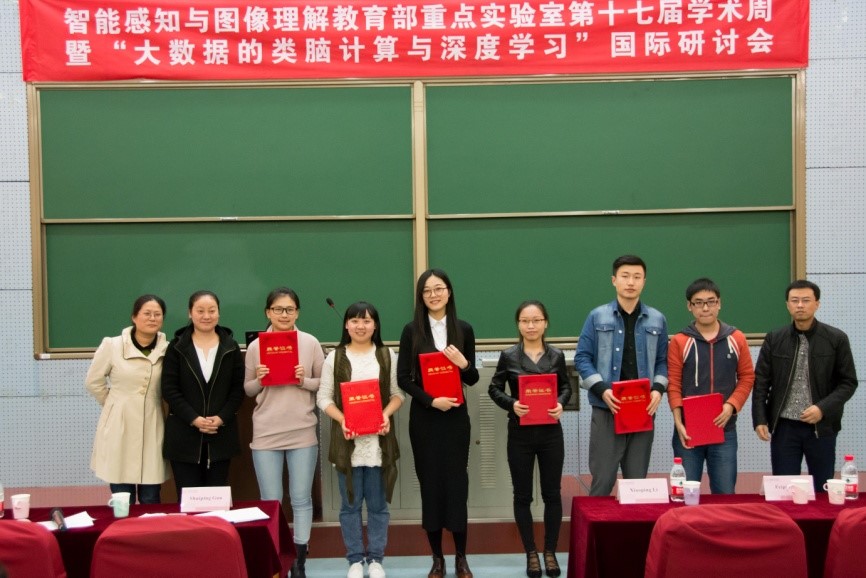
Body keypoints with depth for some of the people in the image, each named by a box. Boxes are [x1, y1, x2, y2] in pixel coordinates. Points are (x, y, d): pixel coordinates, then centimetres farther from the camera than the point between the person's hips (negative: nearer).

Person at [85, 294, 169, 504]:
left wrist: (151, 405, 3)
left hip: (151, 429, 1)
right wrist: (115, 405, 8)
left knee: (151, 501, 8)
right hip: (119, 427, -1)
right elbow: (93, 381, 6)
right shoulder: (112, 345, -5)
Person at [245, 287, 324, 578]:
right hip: (266, 433, 0)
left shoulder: (311, 343, 1)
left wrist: (305, 380, -13)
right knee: (271, 502, 6)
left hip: (303, 432, 0)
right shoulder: (255, 346, 3)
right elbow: (247, 390, 10)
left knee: (301, 500, 7)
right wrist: (259, 381, -11)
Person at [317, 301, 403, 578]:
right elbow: (323, 397, 1)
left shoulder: (387, 356, 6)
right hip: (347, 440, 0)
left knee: (378, 503, 7)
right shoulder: (334, 358, 2)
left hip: (379, 440, 1)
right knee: (350, 503, 7)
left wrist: (387, 413, -12)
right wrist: (342, 420, -14)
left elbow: (397, 393, 7)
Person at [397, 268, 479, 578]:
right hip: (424, 417, 0)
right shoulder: (412, 330, 0)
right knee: (430, 482, 4)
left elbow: (473, 379, 7)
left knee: (456, 481, 3)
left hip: (456, 416, 1)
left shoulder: (463, 329, 4)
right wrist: (431, 400, -15)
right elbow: (403, 378, -2)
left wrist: (463, 364, -14)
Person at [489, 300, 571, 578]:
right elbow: (494, 389, 3)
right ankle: (531, 553, 19)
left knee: (552, 493, 7)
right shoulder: (508, 356, -2)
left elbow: (566, 386, 12)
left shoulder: (556, 356, 1)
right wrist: (512, 404, -15)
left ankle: (550, 552, 21)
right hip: (520, 434, -1)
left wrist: (560, 403, -9)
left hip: (550, 433, 1)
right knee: (522, 495, 6)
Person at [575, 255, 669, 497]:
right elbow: (582, 358, -1)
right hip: (606, 408, -2)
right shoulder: (597, 317, 1)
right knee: (602, 479, -1)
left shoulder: (657, 320, 7)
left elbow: (663, 361, 10)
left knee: (637, 480, 10)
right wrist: (602, 389, -13)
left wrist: (658, 389, -7)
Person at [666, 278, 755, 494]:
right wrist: (678, 422, -14)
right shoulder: (679, 341, -2)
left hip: (724, 429, 2)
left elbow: (747, 377, 8)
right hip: (688, 429, -2)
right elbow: (673, 385, -3)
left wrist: (731, 406, -8)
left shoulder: (736, 339, 5)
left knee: (725, 493, 8)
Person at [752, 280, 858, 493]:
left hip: (821, 426, -1)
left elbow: (848, 382, -1)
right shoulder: (774, 339, 3)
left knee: (823, 490, 9)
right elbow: (761, 382, 4)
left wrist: (823, 408, -15)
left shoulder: (836, 339, -2)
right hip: (783, 427, 1)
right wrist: (760, 419, -5)